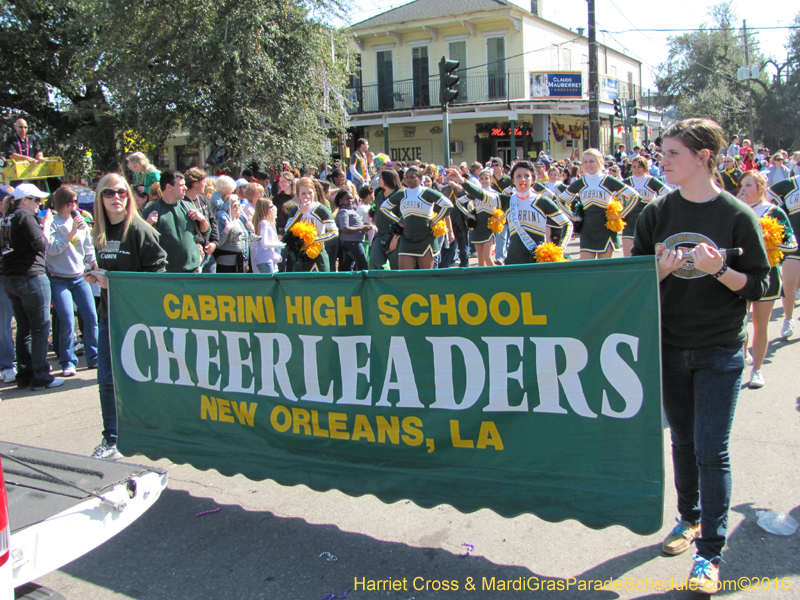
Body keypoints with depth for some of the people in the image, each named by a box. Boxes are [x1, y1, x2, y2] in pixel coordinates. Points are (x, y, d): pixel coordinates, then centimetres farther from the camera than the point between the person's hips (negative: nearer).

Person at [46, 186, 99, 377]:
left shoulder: (81, 222, 8)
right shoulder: (52, 223, -5)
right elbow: (52, 248, -17)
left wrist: (96, 267, 10)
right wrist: (71, 232, -20)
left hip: (80, 278, 4)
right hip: (59, 280, -4)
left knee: (91, 318, 0)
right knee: (67, 322, -9)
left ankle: (93, 357, 13)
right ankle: (68, 362, 4)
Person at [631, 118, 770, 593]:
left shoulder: (738, 216, -7)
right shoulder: (657, 213, 1)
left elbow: (758, 286, -4)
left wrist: (720, 270, -22)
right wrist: (663, 269, -17)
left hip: (720, 351, -3)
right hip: (670, 345, 3)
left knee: (712, 450, -2)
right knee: (683, 440, 15)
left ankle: (711, 551, 8)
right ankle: (691, 517, 35)